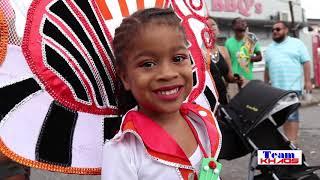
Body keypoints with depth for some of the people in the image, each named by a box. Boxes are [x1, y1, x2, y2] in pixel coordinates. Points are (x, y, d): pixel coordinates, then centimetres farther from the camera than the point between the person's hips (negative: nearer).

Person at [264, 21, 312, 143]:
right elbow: (267, 69, 20)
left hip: (293, 86, -5)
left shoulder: (297, 43, 4)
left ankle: (292, 142, -10)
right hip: (276, 88, 5)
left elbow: (306, 62, -1)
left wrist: (307, 81, -8)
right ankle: (288, 140, 13)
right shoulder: (269, 48, 17)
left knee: (292, 115, -10)